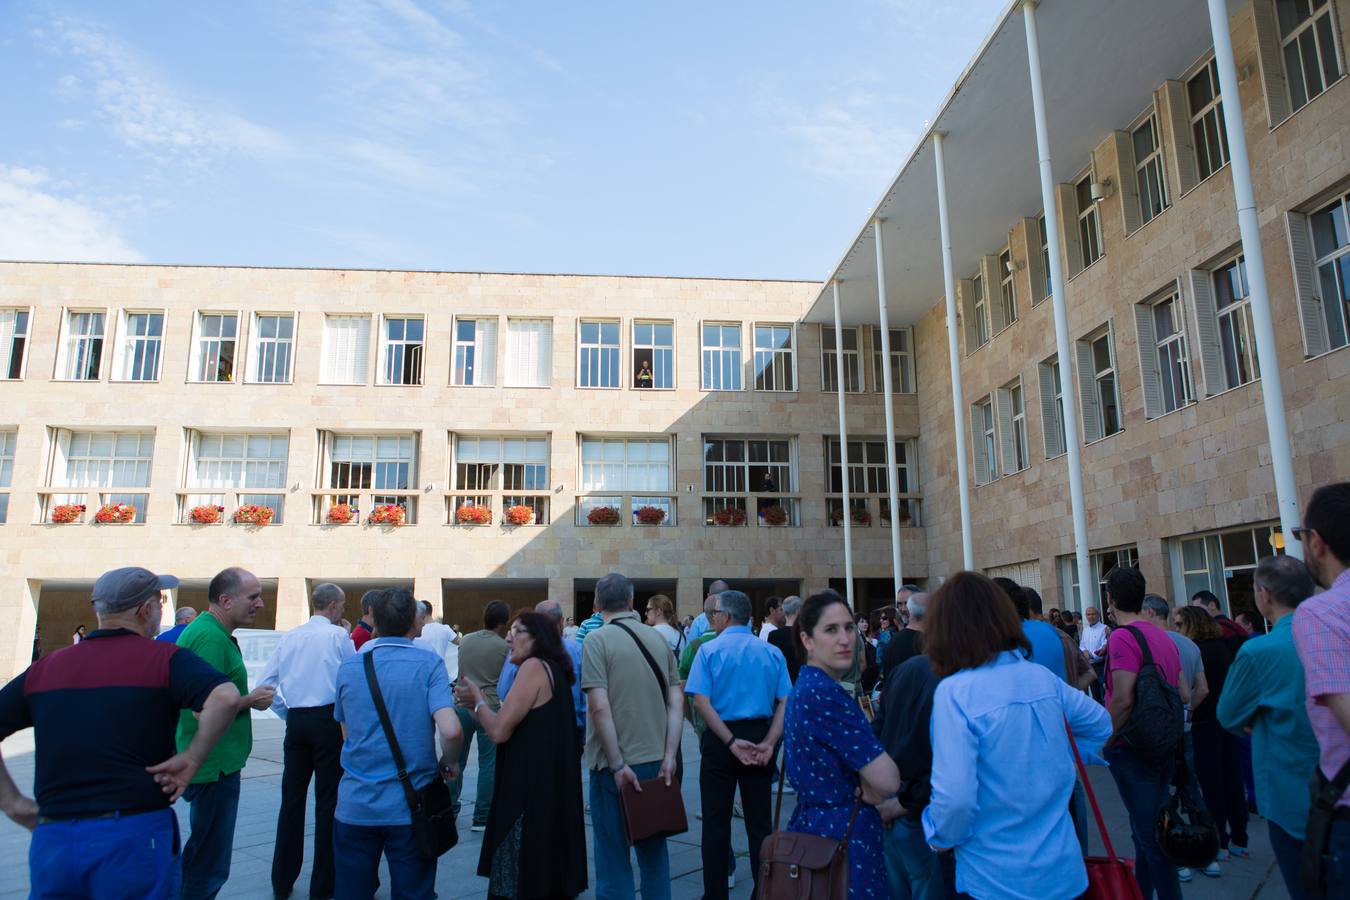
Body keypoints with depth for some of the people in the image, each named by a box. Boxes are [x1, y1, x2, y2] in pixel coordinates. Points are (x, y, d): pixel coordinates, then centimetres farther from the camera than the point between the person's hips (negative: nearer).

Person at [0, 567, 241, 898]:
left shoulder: (45, 667, 9)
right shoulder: (165, 658, -7)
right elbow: (225, 697, -24)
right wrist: (192, 759, -13)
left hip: (51, 839, 4)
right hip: (135, 834, -4)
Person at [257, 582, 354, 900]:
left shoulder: (288, 637, 9)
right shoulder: (339, 635, -5)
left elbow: (264, 684, 8)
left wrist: (286, 713, 14)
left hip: (296, 720, 5)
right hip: (329, 720, -4)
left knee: (291, 799, 13)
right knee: (328, 801, 3)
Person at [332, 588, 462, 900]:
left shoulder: (349, 666, 0)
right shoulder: (428, 665, -10)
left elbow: (346, 733, 12)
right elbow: (451, 731, -21)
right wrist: (450, 763, -2)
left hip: (355, 808, 3)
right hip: (411, 808, -2)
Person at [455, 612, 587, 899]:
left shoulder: (535, 666, -14)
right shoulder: (553, 670, 14)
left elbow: (499, 731, -18)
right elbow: (511, 728, 15)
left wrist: (478, 699, -2)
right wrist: (475, 706, 8)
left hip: (530, 794, -9)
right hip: (549, 790, 9)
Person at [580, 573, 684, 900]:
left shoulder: (598, 640, -10)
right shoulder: (659, 639, 5)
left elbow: (600, 707, -17)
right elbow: (677, 703, 1)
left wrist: (618, 765, -13)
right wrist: (668, 757, 0)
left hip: (616, 765, -5)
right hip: (656, 762, 5)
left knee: (614, 857, 8)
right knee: (654, 849, 19)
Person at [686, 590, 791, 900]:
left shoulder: (710, 651, -7)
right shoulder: (772, 653, 0)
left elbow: (701, 702, -16)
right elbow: (784, 703, -6)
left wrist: (732, 742, -17)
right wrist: (768, 743, -10)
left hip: (720, 740, -2)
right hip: (761, 736, 2)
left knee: (716, 820, 10)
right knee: (759, 820, 13)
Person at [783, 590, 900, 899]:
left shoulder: (803, 688, 7)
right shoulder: (826, 694, -22)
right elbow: (887, 780, -23)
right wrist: (869, 793, -1)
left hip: (808, 824, 10)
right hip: (844, 835, -10)